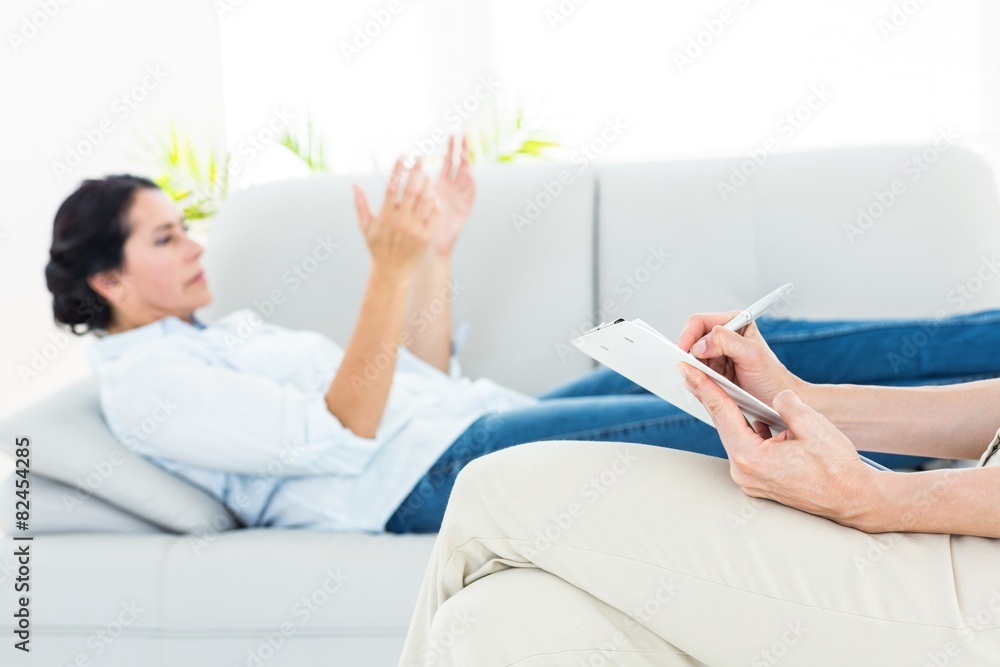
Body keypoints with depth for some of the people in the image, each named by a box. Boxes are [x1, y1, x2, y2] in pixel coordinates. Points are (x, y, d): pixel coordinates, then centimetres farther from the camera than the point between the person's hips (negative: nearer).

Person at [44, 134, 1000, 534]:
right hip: (431, 481, -9)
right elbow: (338, 436, -16)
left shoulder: (227, 331, 25)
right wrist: (390, 270, -19)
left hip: (483, 422, 9)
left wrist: (436, 252, 13)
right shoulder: (142, 380, -3)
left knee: (757, 350, -5)